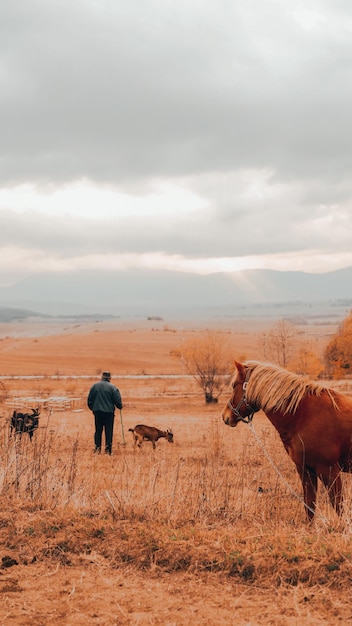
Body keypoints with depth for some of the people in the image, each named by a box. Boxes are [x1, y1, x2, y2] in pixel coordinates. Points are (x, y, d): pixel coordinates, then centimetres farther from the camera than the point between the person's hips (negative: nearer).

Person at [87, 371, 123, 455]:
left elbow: (89, 399, 9)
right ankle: (108, 449, 1)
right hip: (109, 412, -3)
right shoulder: (112, 387, -8)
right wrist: (120, 406, 15)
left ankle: (98, 447, 13)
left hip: (97, 411, 3)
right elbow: (118, 401, -6)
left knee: (98, 430, 13)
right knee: (109, 431, 3)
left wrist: (92, 408, 24)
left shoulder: (94, 386, 3)